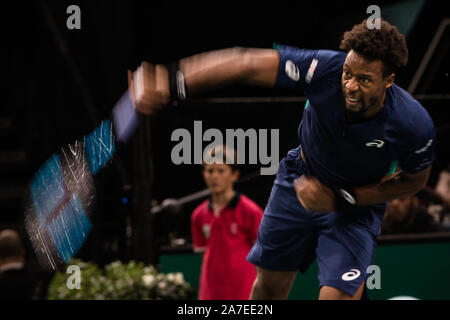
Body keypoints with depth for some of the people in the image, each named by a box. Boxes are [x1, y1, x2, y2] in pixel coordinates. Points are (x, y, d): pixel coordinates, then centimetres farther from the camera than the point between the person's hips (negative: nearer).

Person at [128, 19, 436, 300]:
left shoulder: (414, 125, -33)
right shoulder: (326, 69, -33)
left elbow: (415, 179, -12)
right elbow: (245, 65, -32)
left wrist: (340, 198, -19)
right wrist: (175, 82, -43)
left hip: (357, 204, -2)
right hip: (302, 181, 3)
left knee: (338, 296, -21)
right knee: (270, 285, 17)